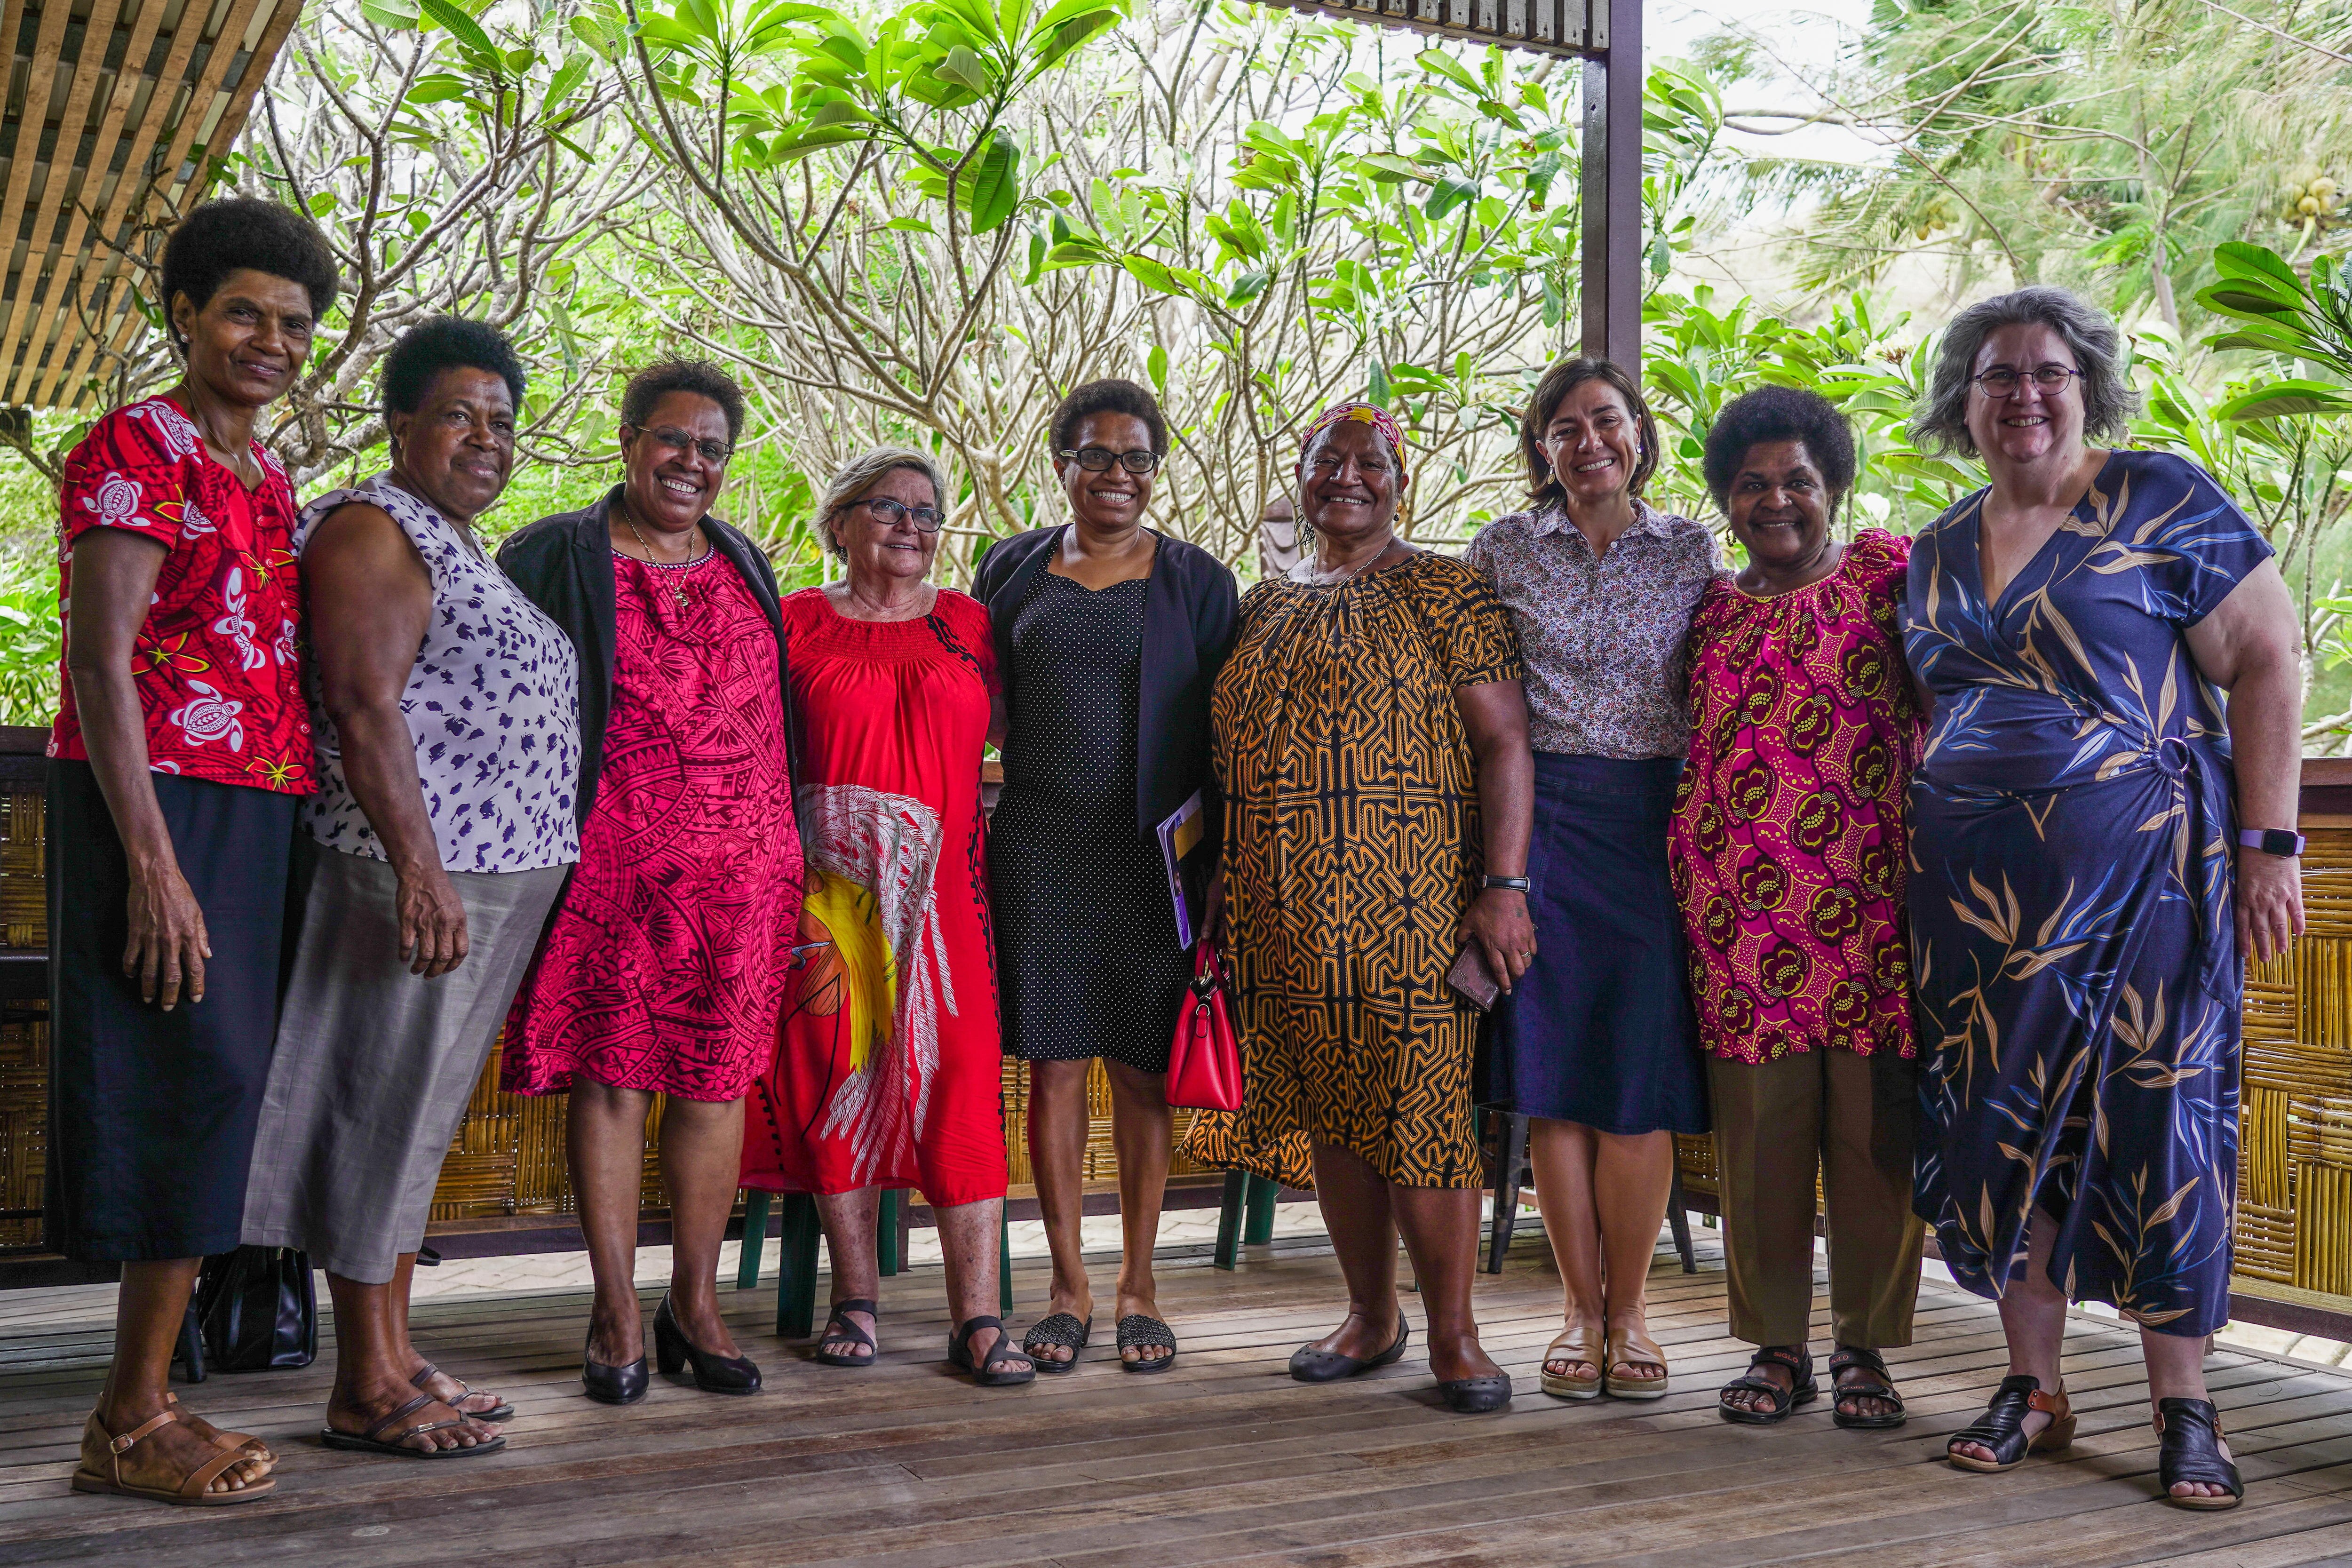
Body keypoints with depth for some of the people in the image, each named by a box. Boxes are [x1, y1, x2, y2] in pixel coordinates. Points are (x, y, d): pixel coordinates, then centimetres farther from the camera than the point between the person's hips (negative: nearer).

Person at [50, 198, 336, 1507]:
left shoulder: (270, 477, 19)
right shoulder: (134, 449, -5)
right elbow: (100, 660, -13)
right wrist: (154, 864, -20)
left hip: (256, 813, 8)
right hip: (156, 809, -8)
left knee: (217, 1091, 7)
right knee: (200, 1077, -10)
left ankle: (139, 1405, 15)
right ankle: (135, 1420, 0)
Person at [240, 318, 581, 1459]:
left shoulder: (464, 551, 22)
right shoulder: (376, 532, -8)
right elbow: (362, 707, -18)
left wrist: (522, 873, 24)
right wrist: (420, 868, -25)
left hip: (490, 880, 10)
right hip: (416, 876, -10)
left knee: (418, 1119, 12)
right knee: (382, 1111, -4)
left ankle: (396, 1358, 20)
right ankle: (364, 1392, 3)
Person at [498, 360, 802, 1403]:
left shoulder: (745, 566, 17)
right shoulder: (556, 557, 4)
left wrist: (788, 857, 13)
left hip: (739, 866, 4)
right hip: (612, 859, -3)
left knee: (716, 1078, 5)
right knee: (612, 1072, -2)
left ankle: (696, 1306, 15)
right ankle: (617, 1318, 8)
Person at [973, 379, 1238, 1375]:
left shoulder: (1195, 581, 4)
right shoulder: (1013, 570, 9)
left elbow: (1220, 732, 3)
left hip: (1152, 856, -1)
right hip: (1037, 853, 1)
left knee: (1142, 1069, 4)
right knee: (1053, 1063, 4)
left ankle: (1138, 1285, 17)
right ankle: (1069, 1286, 16)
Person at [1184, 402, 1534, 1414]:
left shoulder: (1446, 595, 0)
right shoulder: (1265, 607, 17)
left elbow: (1503, 740, -6)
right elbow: (1232, 751, 20)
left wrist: (1503, 885, -15)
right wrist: (1232, 894, 15)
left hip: (1405, 893, -5)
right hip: (1285, 904, 6)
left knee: (1421, 1101, -6)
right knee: (1326, 1104, 9)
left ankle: (1454, 1335, 6)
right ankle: (1371, 1317, 22)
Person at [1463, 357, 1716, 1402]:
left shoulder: (1691, 551, 9)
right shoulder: (1503, 550, 7)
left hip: (1655, 817, 0)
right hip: (1540, 815, 0)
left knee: (1641, 1075, -2)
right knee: (1553, 1072, 0)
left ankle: (1628, 1309, 12)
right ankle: (1582, 1310, 13)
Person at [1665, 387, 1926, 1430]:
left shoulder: (1888, 572, 7)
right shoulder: (1712, 608, 17)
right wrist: (1690, 889, 13)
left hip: (1869, 901, -2)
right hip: (1741, 908, 3)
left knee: (1871, 1124, 0)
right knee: (1759, 1127, 3)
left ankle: (1866, 1346, 14)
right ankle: (1777, 1345, 15)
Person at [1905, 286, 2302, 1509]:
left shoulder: (2159, 499, -1)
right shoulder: (1936, 553, 14)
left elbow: (2266, 659, -5)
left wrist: (2267, 842, -11)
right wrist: (1914, 858, 13)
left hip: (2141, 868, -4)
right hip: (1974, 891, 5)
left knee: (2154, 1117, -2)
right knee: (1998, 1122, 5)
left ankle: (2183, 1407, 11)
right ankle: (2033, 1388, 18)